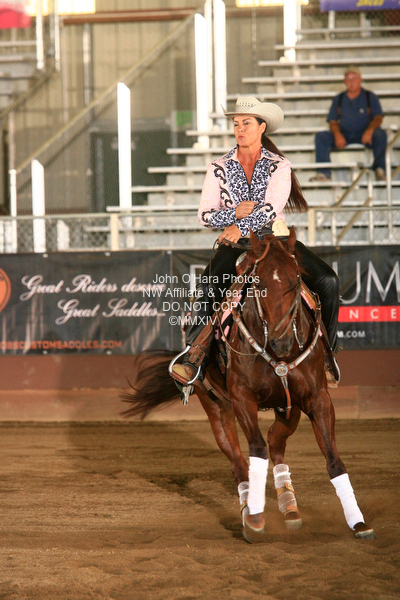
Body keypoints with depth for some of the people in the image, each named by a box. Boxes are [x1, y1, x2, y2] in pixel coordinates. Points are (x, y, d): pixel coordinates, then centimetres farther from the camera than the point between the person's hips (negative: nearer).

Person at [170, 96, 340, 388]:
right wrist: (235, 214, -14)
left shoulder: (279, 166, 4)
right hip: (235, 243, 0)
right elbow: (205, 215, 4)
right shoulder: (219, 168, 8)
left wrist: (241, 227, -24)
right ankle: (194, 360, -27)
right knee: (207, 287, -31)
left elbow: (272, 208, -11)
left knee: (326, 279, -20)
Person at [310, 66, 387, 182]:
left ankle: (379, 169, -29)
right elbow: (333, 122, 9)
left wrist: (369, 131, -25)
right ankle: (323, 173, -28)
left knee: (380, 134, -34)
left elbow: (378, 118, -2)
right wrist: (337, 135, -15)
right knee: (321, 136, -22)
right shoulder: (338, 99, 15)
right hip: (344, 136, 2)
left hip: (364, 136, -2)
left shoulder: (370, 97, 9)